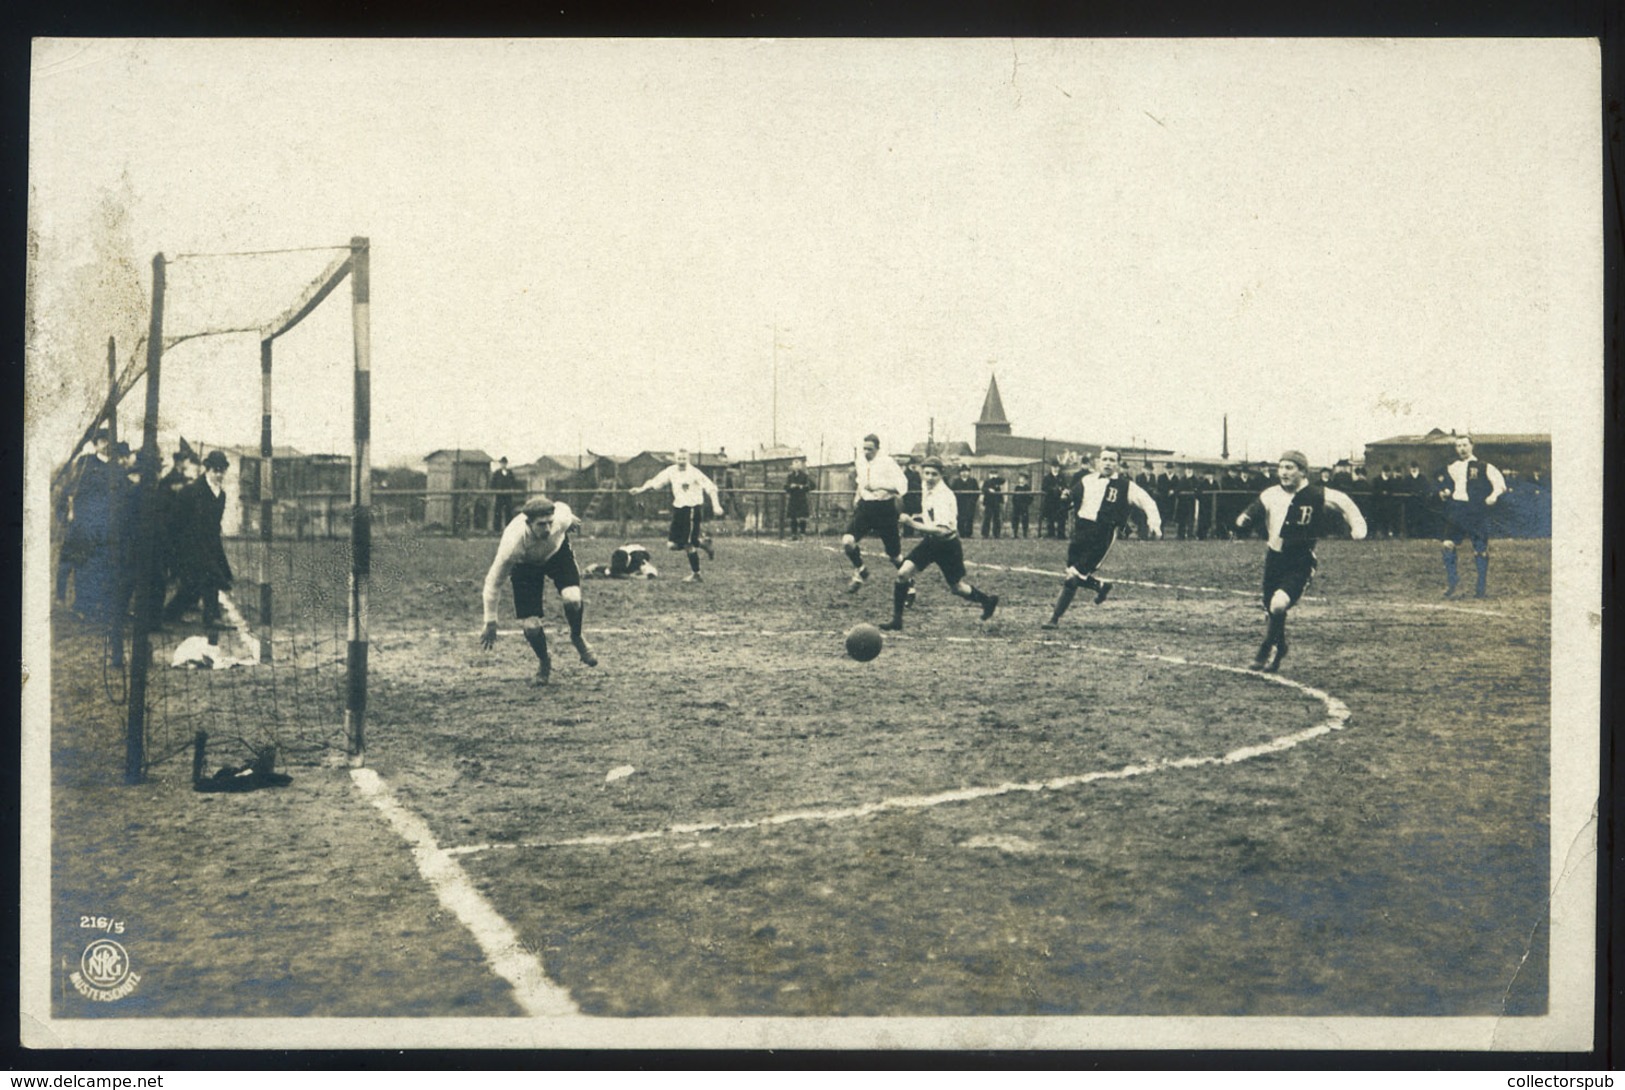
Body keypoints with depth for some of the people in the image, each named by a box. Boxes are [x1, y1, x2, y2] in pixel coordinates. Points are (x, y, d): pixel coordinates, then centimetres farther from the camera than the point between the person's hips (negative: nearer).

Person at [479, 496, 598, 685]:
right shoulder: (513, 544, -42)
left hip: (558, 552, 1)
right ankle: (544, 663, 23)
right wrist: (490, 623, -21)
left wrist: (572, 519, 15)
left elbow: (563, 508, -10)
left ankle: (577, 637, 7)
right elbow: (494, 582, -28)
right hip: (525, 563, -1)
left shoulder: (561, 519, -38)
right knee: (530, 626, -12)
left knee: (572, 598, -28)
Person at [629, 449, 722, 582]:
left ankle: (695, 574, 11)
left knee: (688, 544, -6)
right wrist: (641, 489, 0)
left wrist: (716, 506, -21)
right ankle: (702, 542, 20)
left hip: (693, 509, -6)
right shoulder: (671, 471, 5)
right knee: (672, 545, 1)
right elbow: (654, 482, 12)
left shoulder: (694, 473, -11)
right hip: (678, 508, 6)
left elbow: (711, 488, -12)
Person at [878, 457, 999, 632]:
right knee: (903, 573, -10)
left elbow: (942, 529, -34)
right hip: (930, 541, 7)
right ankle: (896, 620, -3)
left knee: (957, 588, 8)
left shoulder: (943, 496, -26)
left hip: (947, 544, -7)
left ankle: (988, 601, 38)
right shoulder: (925, 486, 0)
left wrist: (916, 524, -40)